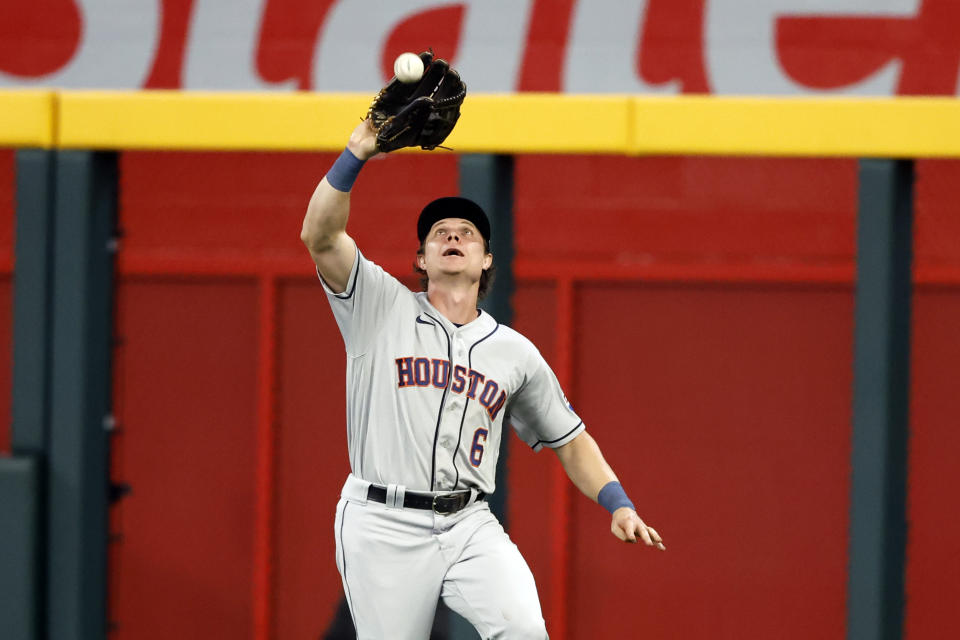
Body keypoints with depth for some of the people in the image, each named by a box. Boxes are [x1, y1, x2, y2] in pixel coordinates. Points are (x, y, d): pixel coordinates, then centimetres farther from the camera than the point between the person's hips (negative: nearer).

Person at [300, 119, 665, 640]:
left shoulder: (515, 352, 15)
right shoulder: (382, 308, 6)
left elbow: (569, 440, 20)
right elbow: (320, 237, -8)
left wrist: (619, 506, 5)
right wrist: (357, 154, -19)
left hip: (469, 526, 2)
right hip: (382, 526, -2)